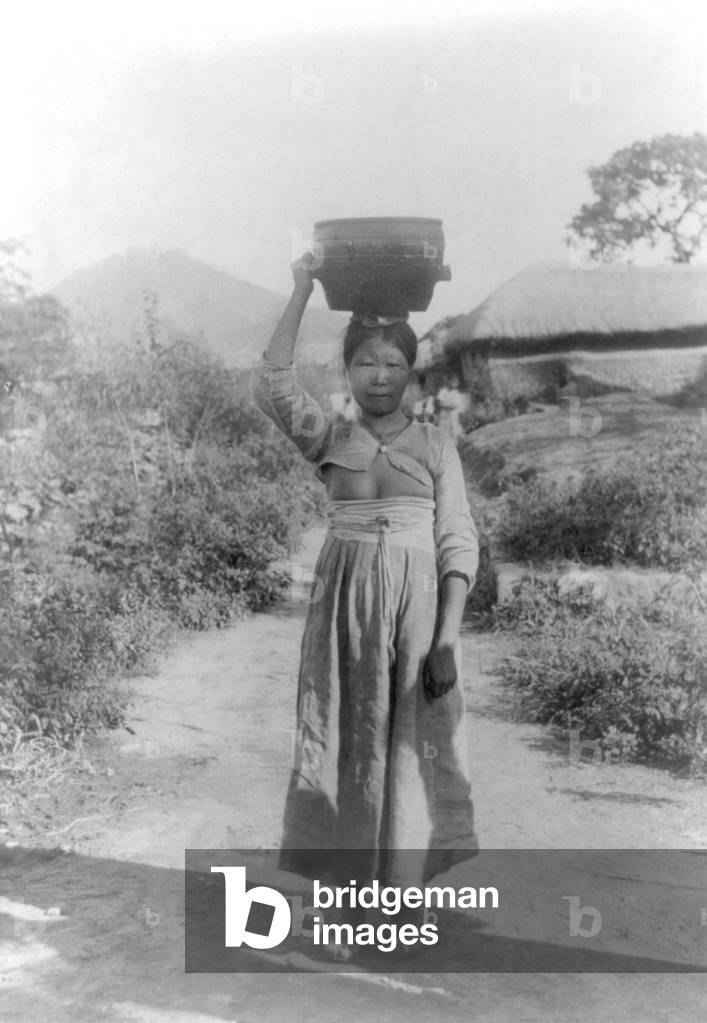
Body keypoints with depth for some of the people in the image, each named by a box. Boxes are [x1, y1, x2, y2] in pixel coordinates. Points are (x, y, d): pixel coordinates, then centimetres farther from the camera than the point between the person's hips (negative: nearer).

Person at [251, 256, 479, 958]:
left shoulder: (437, 447, 4)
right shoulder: (328, 441, 6)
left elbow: (458, 544, -1)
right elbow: (271, 387, -11)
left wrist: (448, 637, -10)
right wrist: (301, 293, -8)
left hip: (419, 606, 0)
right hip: (345, 607, 1)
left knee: (414, 748, 4)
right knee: (348, 743, 6)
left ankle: (406, 887, 21)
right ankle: (352, 888, 22)